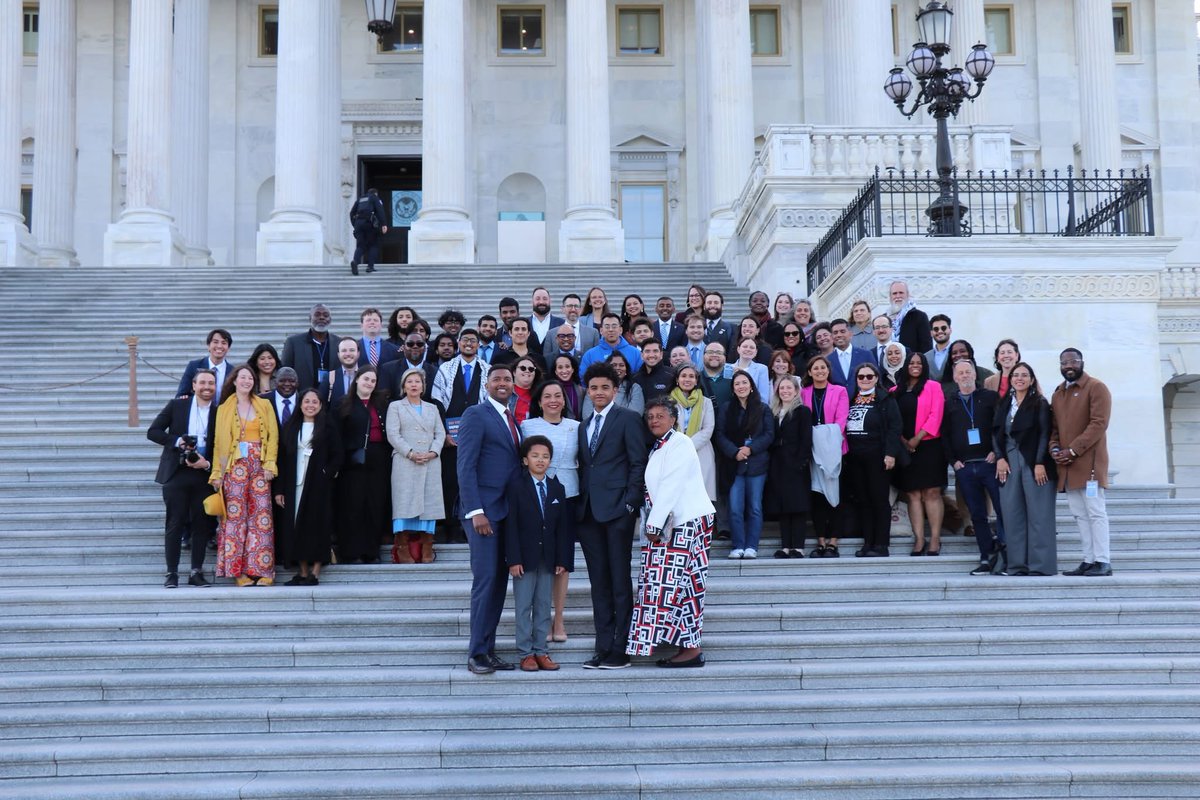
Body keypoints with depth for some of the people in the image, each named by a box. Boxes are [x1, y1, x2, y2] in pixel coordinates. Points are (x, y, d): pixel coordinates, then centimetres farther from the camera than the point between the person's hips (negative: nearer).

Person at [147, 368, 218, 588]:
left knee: (202, 524, 3)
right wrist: (178, 441, -13)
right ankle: (172, 573, 3)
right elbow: (153, 432, 1)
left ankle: (196, 572, 11)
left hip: (203, 475, 2)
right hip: (176, 473, -1)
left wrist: (207, 464, -12)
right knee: (175, 524, -1)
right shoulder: (177, 405, 3)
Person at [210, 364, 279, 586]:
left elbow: (273, 436, 6)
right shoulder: (224, 409, 10)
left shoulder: (264, 406, 11)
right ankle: (239, 570, -3)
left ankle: (262, 570, -3)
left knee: (261, 515, -5)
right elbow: (219, 442, 6)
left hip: (259, 466, 0)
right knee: (236, 515, -5)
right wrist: (217, 472, 0)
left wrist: (270, 464, -6)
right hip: (235, 466, 0)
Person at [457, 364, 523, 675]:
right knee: (485, 579, -8)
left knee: (500, 582, 7)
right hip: (484, 510, -7)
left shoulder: (513, 420, 18)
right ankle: (476, 653, -2)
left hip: (507, 510, 7)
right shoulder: (476, 414, -5)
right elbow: (465, 466, -11)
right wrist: (476, 511, -18)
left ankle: (489, 649, 12)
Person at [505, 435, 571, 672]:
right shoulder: (516, 486, -5)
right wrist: (513, 559, -15)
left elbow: (562, 526, 7)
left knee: (544, 606, 7)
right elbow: (511, 525, -9)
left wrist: (563, 560, 1)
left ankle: (540, 651, 14)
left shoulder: (557, 488, 7)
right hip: (524, 557, -4)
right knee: (523, 606, 1)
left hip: (548, 558, 4)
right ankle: (525, 653, 7)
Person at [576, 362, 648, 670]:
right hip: (588, 511, 6)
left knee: (620, 580, -3)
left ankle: (620, 648, 1)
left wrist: (630, 502, -12)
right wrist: (580, 503, 8)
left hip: (617, 509, -6)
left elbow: (639, 462, -5)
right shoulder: (584, 425, 19)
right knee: (599, 581, 7)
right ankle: (603, 647, 11)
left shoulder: (628, 419, -1)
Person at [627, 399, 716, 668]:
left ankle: (691, 649, -8)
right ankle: (687, 646, 7)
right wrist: (653, 525, 5)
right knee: (679, 585, 5)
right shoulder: (658, 449, 20)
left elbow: (670, 487, -15)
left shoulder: (679, 444, -8)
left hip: (687, 523, -9)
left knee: (676, 584, -10)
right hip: (669, 525, 9)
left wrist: (654, 525, -16)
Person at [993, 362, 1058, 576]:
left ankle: (1040, 564, -3)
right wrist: (1000, 458, -3)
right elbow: (997, 433, 11)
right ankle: (1017, 564, 6)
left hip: (1034, 462, -5)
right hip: (1009, 462, 5)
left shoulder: (1040, 404, 1)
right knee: (1012, 514, 2)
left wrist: (1040, 463, -14)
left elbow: (1044, 434, -6)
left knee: (1038, 514, -4)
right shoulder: (1004, 405, 14)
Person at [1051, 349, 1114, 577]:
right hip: (1066, 464, 7)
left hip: (1089, 462, -7)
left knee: (1095, 512, -7)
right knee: (1079, 515, 7)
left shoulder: (1096, 388, -4)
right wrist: (1054, 448, -2)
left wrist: (1073, 450, -17)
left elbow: (1099, 424, -13)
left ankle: (1102, 562, -5)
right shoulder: (1058, 393, 18)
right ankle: (1089, 560, 11)